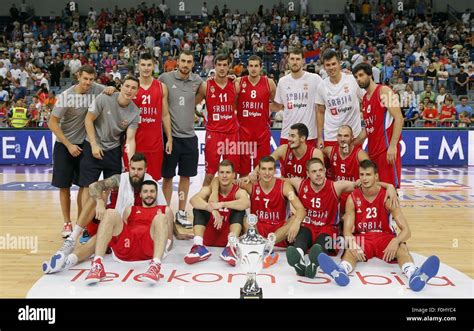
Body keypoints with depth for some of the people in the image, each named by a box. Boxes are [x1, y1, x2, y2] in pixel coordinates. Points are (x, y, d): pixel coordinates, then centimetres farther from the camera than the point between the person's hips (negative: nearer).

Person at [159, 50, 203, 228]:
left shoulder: (197, 80, 3)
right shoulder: (165, 78, -5)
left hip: (189, 136, 3)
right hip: (170, 135, -3)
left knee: (186, 175, 9)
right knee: (167, 176, 5)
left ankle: (181, 212, 21)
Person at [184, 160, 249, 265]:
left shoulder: (239, 192, -6)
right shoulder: (209, 189, -2)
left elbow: (246, 203, -33)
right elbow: (193, 200, -25)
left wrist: (222, 204, -43)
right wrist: (212, 209, -41)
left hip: (228, 237, -1)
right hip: (208, 238, 1)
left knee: (239, 210, -21)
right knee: (198, 208, -17)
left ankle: (230, 247, -36)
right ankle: (198, 246, -32)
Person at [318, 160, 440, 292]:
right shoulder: (353, 198, -7)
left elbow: (406, 230, -14)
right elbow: (347, 230, -12)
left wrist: (395, 241, -38)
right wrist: (352, 245, -36)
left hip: (385, 236, 0)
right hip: (362, 237, 0)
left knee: (402, 247, -33)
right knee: (350, 250, -34)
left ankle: (414, 275, -63)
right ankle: (341, 272, -67)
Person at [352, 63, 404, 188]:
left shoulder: (384, 91, -7)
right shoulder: (364, 99, 17)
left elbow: (399, 119, -15)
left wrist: (393, 145, -23)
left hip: (387, 149, -8)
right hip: (373, 150, 8)